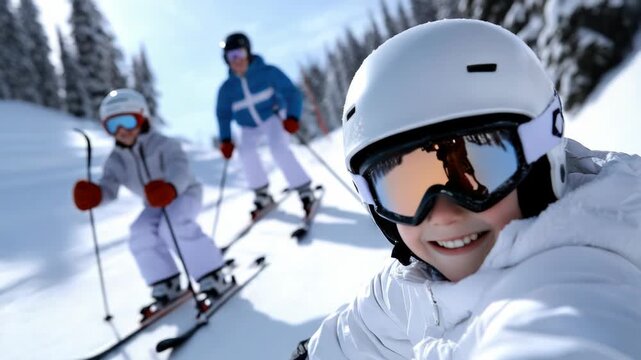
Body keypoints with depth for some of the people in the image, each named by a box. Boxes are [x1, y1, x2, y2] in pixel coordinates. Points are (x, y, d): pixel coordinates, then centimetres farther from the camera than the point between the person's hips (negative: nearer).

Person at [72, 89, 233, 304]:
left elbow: (179, 168, -39)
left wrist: (170, 188, -62)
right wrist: (93, 195, -40)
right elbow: (109, 187, -16)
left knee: (174, 227, -33)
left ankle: (212, 277, -21)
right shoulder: (116, 159, -4)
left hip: (184, 193, -6)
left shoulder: (162, 144, -22)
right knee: (140, 234, -20)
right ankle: (166, 284, -3)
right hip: (155, 205, 6)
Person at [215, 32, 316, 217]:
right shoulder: (227, 88, -7)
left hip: (273, 116, -3)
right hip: (249, 126, 3)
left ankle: (304, 190, -13)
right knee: (245, 150, -25)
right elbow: (223, 114, 3)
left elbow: (292, 93, -15)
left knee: (279, 149, -27)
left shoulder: (268, 72, -16)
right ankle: (262, 193, -7)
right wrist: (225, 140, -9)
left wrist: (293, 117, -31)